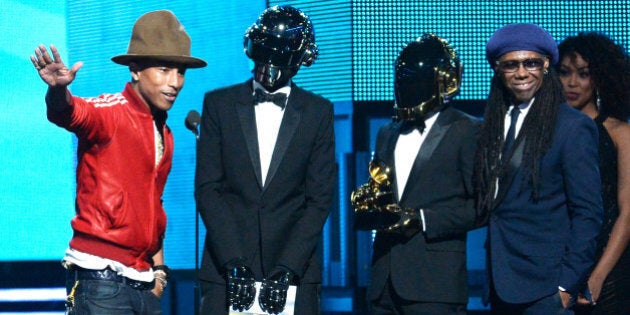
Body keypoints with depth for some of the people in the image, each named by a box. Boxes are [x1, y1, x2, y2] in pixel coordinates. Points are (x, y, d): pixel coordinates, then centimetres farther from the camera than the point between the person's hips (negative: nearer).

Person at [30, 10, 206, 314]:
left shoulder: (164, 135, 17)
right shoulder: (111, 112, -8)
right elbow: (71, 114, -30)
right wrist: (58, 90, -52)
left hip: (142, 283, 8)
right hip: (100, 278, -8)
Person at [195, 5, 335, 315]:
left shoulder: (318, 112, 8)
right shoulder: (219, 104, 9)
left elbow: (320, 198, 3)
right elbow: (207, 188, 3)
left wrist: (288, 268, -9)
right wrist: (232, 262, -8)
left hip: (295, 269, 0)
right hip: (225, 265, 0)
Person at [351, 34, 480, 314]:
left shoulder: (467, 131, 1)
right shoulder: (388, 134, 22)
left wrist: (421, 219, -14)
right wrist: (367, 210, 1)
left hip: (436, 281, -6)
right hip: (385, 280, 6)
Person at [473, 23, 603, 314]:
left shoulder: (573, 126, -6)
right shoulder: (494, 124, 13)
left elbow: (587, 213, -8)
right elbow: (487, 203, 14)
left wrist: (567, 285, -13)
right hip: (501, 284, 6)